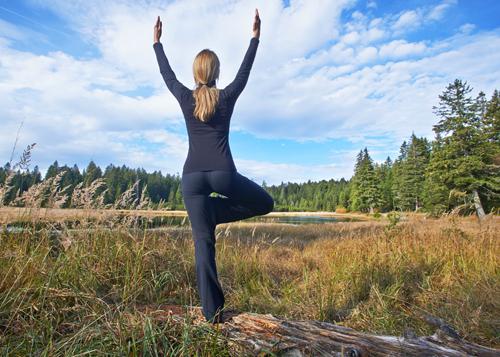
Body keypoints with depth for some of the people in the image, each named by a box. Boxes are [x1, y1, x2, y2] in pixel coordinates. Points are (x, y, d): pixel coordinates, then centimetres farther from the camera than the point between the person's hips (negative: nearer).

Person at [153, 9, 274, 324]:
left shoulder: (186, 98, 8)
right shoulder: (227, 96, 6)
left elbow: (167, 74, 25)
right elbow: (245, 71, 20)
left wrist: (157, 42, 39)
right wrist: (256, 37, 32)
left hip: (192, 177, 3)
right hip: (224, 174, -2)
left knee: (203, 243, 6)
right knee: (265, 203, 21)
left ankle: (212, 311, 8)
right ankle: (213, 211, 4)